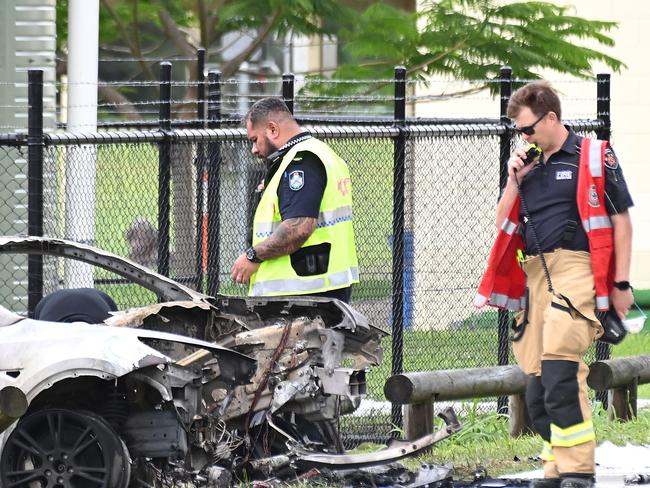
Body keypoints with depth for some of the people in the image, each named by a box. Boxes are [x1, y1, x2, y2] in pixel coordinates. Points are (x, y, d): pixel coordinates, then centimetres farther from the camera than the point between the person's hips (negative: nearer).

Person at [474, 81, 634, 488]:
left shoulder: (593, 157, 0)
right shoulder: (530, 166, 18)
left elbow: (621, 220, 0)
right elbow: (504, 225, 20)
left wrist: (621, 284, -4)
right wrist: (514, 181, 5)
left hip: (575, 270, -7)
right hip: (535, 277, 7)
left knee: (560, 370, -20)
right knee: (539, 386, 5)